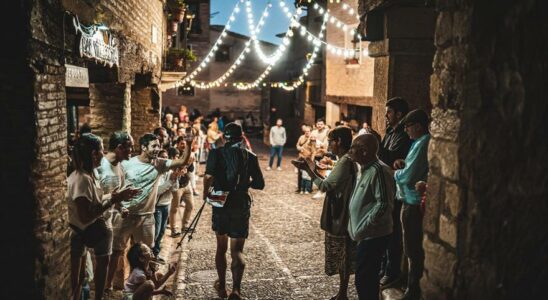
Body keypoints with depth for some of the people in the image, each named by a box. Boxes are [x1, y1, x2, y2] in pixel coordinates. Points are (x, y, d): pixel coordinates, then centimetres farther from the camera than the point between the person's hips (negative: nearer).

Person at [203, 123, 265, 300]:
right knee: (237, 250, 4)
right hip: (242, 204, 0)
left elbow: (209, 176, -19)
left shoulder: (216, 153, -3)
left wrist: (205, 193, -2)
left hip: (221, 203, 0)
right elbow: (260, 184, 1)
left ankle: (222, 286, 31)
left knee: (221, 247, 19)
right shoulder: (250, 157, 2)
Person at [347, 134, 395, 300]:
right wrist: (358, 229, 14)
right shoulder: (366, 169, 11)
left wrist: (362, 228, -21)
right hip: (367, 235, 9)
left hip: (373, 236, -9)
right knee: (368, 279, 19)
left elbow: (384, 204, -23)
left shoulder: (378, 170, -19)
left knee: (363, 280, -2)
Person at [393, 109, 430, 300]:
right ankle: (414, 284, 33)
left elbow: (408, 177, -25)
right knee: (415, 248, 20)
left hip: (414, 203, -10)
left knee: (413, 250, 3)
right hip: (413, 200, 10)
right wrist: (402, 163, 2)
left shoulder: (422, 144, -21)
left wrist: (395, 173, -5)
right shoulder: (420, 142, 10)